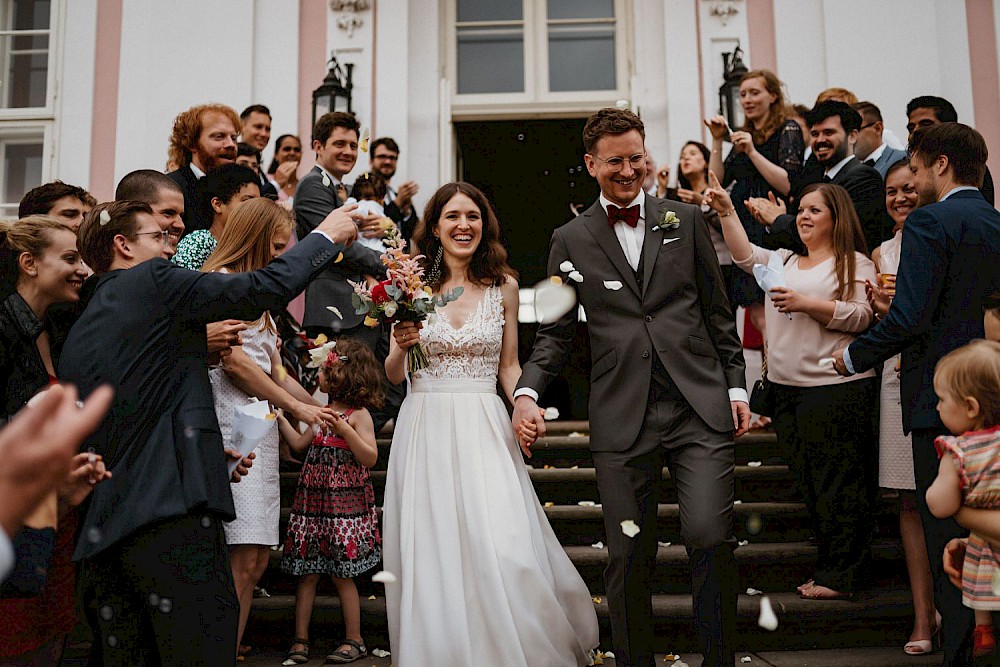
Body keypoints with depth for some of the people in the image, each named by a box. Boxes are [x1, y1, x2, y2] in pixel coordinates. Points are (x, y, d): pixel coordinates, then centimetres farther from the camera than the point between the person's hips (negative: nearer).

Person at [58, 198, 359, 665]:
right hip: (170, 508, -9)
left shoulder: (77, 334, 21)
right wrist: (326, 237, 8)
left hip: (100, 530, 9)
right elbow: (263, 290, -6)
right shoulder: (152, 279, -1)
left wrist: (204, 454, 24)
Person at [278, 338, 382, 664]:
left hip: (344, 503, -6)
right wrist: (280, 417, 18)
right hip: (312, 502, 6)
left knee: (341, 574, 1)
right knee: (307, 574, 7)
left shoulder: (358, 414, -8)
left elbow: (370, 458, -15)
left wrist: (345, 430, -24)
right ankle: (300, 640, 16)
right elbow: (299, 444, 21)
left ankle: (355, 640, 14)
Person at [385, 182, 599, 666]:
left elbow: (508, 367, 11)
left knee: (504, 551, -10)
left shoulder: (503, 285, 6)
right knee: (433, 551, 2)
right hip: (426, 428, 0)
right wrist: (401, 346, -14)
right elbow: (393, 376, 7)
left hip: (485, 428, 0)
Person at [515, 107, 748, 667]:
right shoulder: (571, 240, 9)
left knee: (710, 537, -10)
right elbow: (556, 331, 8)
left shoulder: (686, 221, 11)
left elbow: (719, 312, 13)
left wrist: (737, 387, 8)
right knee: (629, 559, 5)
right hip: (623, 418, 0)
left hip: (701, 407, 0)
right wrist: (528, 391, -7)